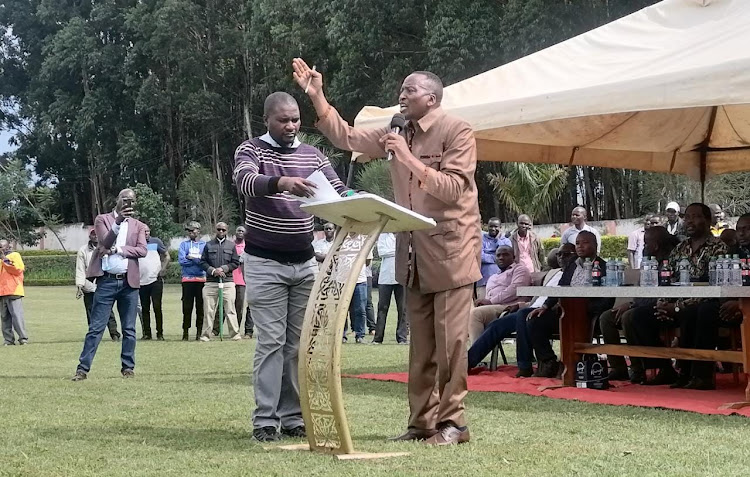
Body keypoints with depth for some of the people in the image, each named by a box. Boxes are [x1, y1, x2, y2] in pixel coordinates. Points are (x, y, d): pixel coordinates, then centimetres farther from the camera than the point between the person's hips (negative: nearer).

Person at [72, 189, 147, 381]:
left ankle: (128, 367, 15)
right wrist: (118, 222, -24)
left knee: (129, 329, 7)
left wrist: (117, 249, -10)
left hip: (129, 282, 2)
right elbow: (105, 242, -11)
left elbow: (142, 250, -3)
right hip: (107, 281, -2)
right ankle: (83, 368, -3)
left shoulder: (139, 226, 12)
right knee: (96, 328, -4)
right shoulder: (102, 219, 6)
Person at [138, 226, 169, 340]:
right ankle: (146, 333, 12)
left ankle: (160, 333, 1)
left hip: (156, 280, -2)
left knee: (157, 307, -5)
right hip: (141, 282, 2)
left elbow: (167, 256, 8)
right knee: (145, 309, 5)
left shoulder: (156, 242, 5)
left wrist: (163, 270, -4)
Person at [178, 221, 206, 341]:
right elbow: (181, 260, -3)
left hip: (201, 280, 0)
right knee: (187, 306, -1)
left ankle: (199, 331, 6)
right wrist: (198, 260, -6)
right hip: (187, 280, 0)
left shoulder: (205, 245, 10)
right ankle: (185, 331, 3)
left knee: (201, 307, 1)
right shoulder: (184, 245, 12)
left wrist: (191, 258, -9)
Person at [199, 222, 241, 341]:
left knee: (230, 309, -3)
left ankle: (235, 334, -2)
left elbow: (235, 263, 7)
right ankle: (205, 335, 5)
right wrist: (213, 270, -8)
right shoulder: (209, 245, 11)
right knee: (208, 310, 1)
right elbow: (203, 262, 7)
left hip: (228, 282, -1)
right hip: (211, 282, 1)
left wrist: (223, 268, -7)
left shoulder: (231, 245, 11)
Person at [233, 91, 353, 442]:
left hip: (304, 262, 4)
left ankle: (293, 417, 10)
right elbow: (245, 182, -27)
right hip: (265, 263, -4)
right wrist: (281, 182, -48)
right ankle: (265, 420, -4)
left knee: (299, 343, 5)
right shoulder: (251, 150, -5)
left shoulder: (312, 155, 8)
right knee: (271, 342, -7)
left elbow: (338, 191, 0)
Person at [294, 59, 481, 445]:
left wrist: (409, 159, -20)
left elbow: (452, 189, -16)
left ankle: (452, 421, 0)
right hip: (413, 253, 7)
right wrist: (317, 96, 5)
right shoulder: (398, 133, 13)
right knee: (420, 344, 9)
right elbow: (347, 138, 14)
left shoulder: (457, 131, -8)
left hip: (449, 249, -7)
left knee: (450, 339, -6)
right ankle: (422, 420, 14)